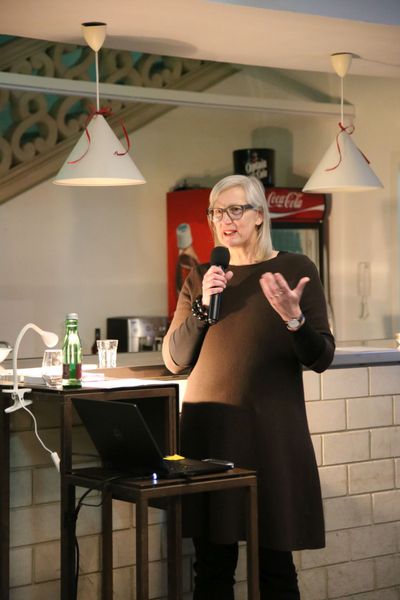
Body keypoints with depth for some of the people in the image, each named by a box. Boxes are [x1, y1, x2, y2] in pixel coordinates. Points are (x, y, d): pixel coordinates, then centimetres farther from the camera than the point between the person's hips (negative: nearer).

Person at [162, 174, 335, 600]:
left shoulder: (295, 269, 1)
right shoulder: (201, 276, 11)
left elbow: (321, 359, -3)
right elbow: (174, 361, 7)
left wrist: (294, 319, -22)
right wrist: (203, 304, -7)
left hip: (271, 429, -2)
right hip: (208, 427, 3)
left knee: (275, 565, 0)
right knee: (212, 566, 3)